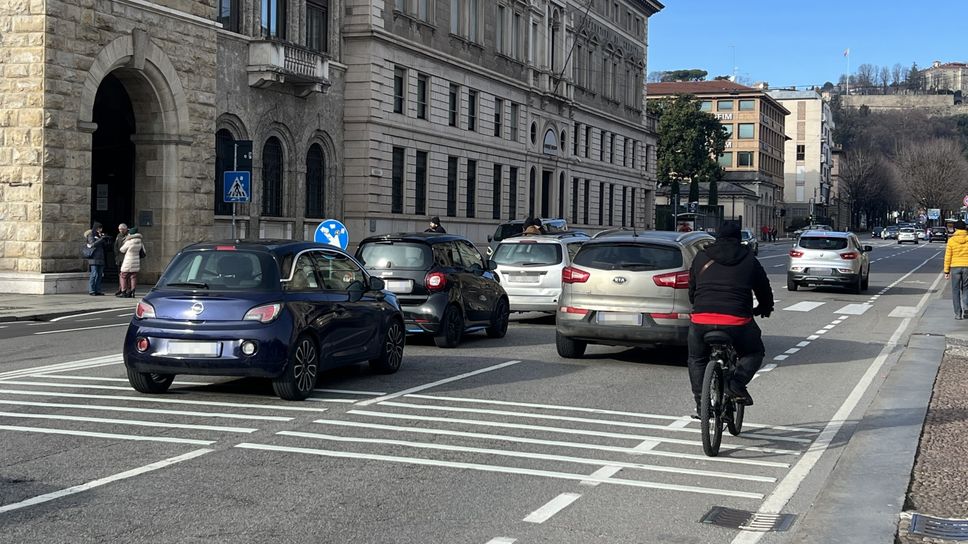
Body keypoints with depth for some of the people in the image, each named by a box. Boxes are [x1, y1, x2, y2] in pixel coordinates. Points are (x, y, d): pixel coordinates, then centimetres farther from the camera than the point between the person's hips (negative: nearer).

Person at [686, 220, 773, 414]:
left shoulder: (701, 257, 16)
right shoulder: (749, 260, 12)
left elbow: (691, 291, 24)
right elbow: (764, 290, 21)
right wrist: (765, 309, 42)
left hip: (701, 320, 2)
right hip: (737, 322, -2)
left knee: (696, 359, 26)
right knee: (754, 353, 24)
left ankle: (700, 399, 12)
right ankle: (736, 384, -1)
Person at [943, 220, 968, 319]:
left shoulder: (951, 240, -4)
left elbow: (948, 257, -2)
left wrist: (946, 271, 4)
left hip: (955, 267, -1)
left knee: (956, 290, 7)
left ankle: (958, 313, 6)